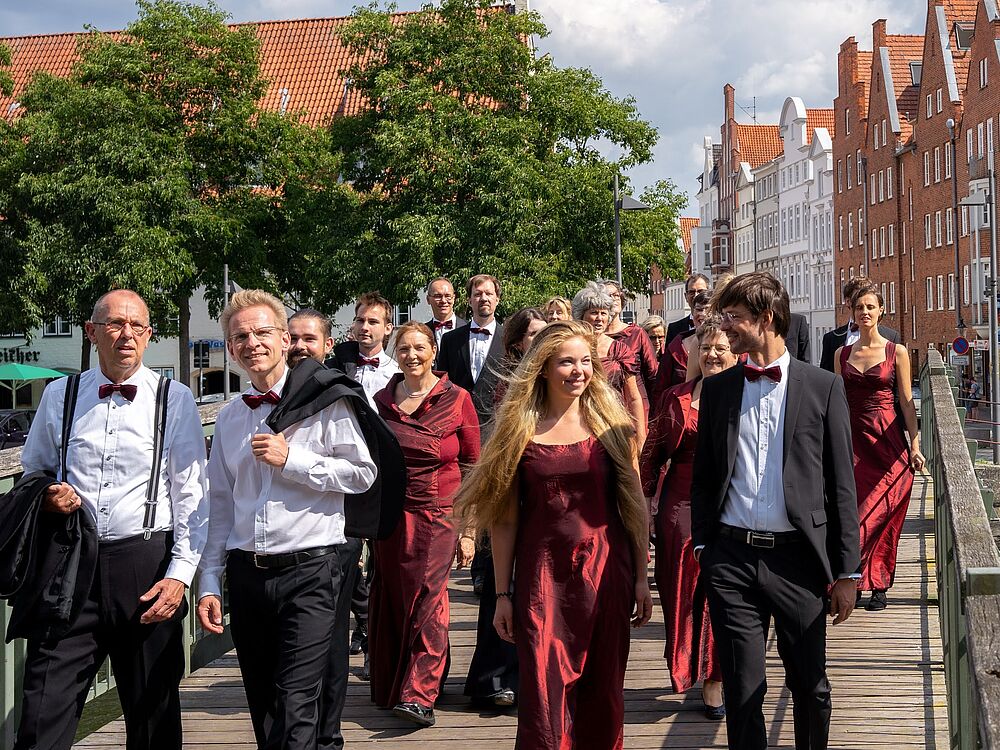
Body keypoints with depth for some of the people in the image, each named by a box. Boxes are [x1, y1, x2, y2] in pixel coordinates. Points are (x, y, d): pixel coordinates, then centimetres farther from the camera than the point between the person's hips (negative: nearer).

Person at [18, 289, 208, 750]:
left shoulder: (175, 399, 1)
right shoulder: (59, 395, 9)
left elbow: (192, 496, -1)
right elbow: (33, 470, 23)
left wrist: (180, 574, -9)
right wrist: (46, 496, 0)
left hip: (146, 565, -1)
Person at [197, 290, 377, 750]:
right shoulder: (229, 418, 13)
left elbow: (363, 473, -7)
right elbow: (220, 504, 14)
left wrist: (291, 460, -14)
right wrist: (209, 583, 10)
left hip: (308, 571, -5)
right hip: (246, 573, 5)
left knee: (296, 711, -11)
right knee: (263, 710, 13)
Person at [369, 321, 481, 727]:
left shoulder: (457, 399, -1)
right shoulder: (381, 400, 9)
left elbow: (472, 466, 0)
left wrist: (468, 529, -4)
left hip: (439, 513, -3)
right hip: (390, 513, 3)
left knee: (427, 595, -12)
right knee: (392, 598, 6)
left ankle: (419, 695, -13)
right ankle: (392, 686, 20)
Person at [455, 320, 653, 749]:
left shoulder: (611, 425, 4)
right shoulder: (520, 431, 1)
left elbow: (632, 505, 5)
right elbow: (504, 518, 2)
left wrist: (641, 578, 1)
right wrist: (503, 593, 1)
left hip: (605, 572, 1)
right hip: (543, 576, -1)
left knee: (603, 696, 9)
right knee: (544, 700, -2)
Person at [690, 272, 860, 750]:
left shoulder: (823, 387, 1)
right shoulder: (717, 388, 8)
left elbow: (841, 485, 1)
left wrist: (846, 571, -1)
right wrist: (703, 546, 4)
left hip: (797, 559, -1)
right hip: (732, 557, 2)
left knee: (810, 686, 9)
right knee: (742, 690, 6)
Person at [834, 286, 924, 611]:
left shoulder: (896, 352, 2)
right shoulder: (842, 353, 9)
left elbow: (907, 402, 0)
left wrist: (914, 445, -6)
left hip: (887, 441, -2)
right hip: (853, 441, 2)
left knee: (882, 516, -1)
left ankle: (879, 587, 9)